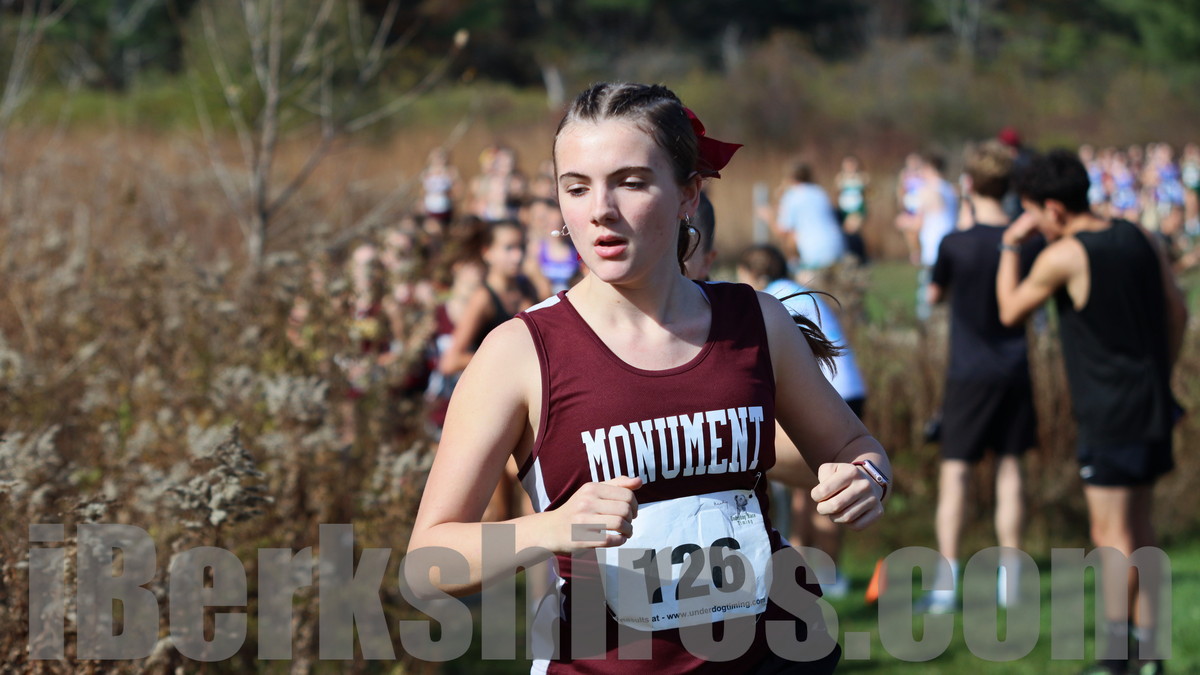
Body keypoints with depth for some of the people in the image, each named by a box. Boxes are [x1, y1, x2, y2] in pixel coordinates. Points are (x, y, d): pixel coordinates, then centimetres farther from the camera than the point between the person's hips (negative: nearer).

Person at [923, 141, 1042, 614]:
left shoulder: (955, 245, -13)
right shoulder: (1030, 242, -4)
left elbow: (934, 296, 4)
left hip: (969, 374, -3)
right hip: (1016, 370, 3)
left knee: (954, 472, -1)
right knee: (1009, 468, 10)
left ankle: (947, 584, -6)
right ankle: (1009, 579, 12)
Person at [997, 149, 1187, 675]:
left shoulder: (1064, 256, -15)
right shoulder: (1138, 238, 6)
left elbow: (1011, 312, -3)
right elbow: (1177, 311, 12)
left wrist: (1010, 246, 4)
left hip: (1109, 410, -8)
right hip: (1151, 404, 8)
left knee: (1111, 532, -5)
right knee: (1139, 525, 14)